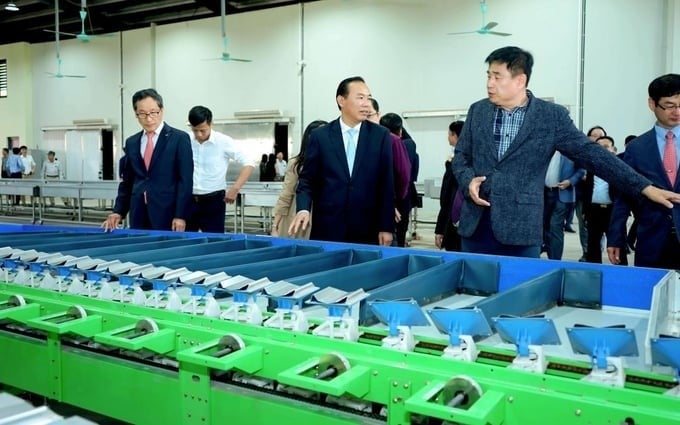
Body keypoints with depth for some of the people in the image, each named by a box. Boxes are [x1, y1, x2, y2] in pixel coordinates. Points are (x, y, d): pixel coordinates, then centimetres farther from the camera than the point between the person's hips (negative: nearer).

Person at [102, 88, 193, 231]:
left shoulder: (179, 138, -3)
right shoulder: (131, 142, 13)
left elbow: (185, 180, -7)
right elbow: (127, 181, 17)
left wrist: (180, 215, -13)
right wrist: (118, 211, 6)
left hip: (167, 215, -4)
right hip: (138, 215, 5)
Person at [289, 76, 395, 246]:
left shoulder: (381, 135, 2)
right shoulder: (320, 136, 2)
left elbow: (386, 183, 2)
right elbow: (307, 179, 4)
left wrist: (386, 226, -2)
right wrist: (303, 209, -15)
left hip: (367, 231, 0)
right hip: (327, 228, 0)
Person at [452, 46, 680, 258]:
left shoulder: (552, 116, -3)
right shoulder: (478, 111, 7)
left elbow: (591, 154, -4)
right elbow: (461, 155, 14)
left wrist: (645, 187, -9)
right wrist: (468, 180, -8)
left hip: (521, 231, -3)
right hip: (475, 226, 3)